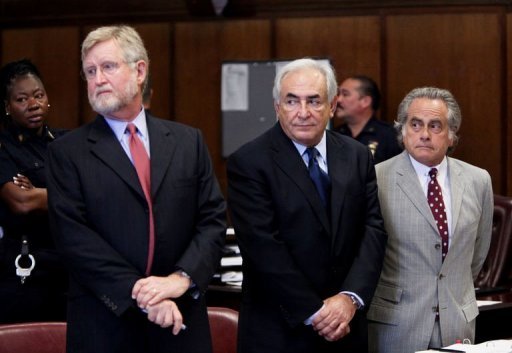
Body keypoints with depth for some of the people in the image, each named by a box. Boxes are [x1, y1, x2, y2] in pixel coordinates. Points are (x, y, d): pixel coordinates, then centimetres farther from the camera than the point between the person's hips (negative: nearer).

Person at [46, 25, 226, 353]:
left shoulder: (188, 141, 8)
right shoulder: (68, 152, 0)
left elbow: (213, 219, 4)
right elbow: (74, 236, -9)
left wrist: (183, 277, -13)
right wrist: (138, 293, -18)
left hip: (181, 318, 2)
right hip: (105, 324, -2)